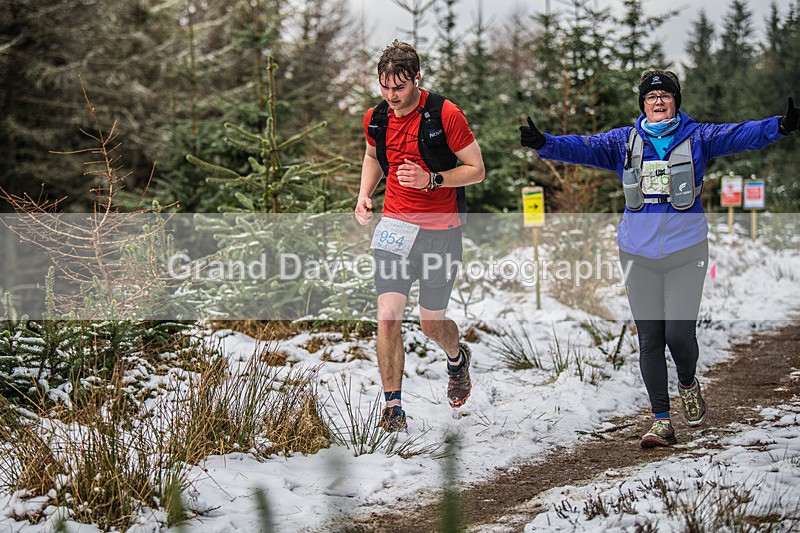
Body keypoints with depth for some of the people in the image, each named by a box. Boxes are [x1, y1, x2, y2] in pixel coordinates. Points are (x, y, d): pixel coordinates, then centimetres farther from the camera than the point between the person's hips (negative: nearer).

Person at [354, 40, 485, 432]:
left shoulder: (446, 115, -13)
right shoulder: (376, 119, 2)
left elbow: (476, 170, -7)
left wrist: (431, 179, -21)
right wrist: (364, 194, 7)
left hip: (440, 229, -3)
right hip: (395, 225, 3)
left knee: (431, 324, 8)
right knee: (388, 315, -12)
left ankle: (457, 357, 45)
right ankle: (393, 407, -3)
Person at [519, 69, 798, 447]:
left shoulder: (697, 138, 2)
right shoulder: (624, 141, 7)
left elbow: (738, 135, -11)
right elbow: (584, 148, -4)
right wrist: (544, 144, -23)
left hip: (686, 252, -2)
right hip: (639, 254, 2)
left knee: (679, 334, -10)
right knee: (649, 339, 3)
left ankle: (688, 384, 24)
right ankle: (661, 420, 12)